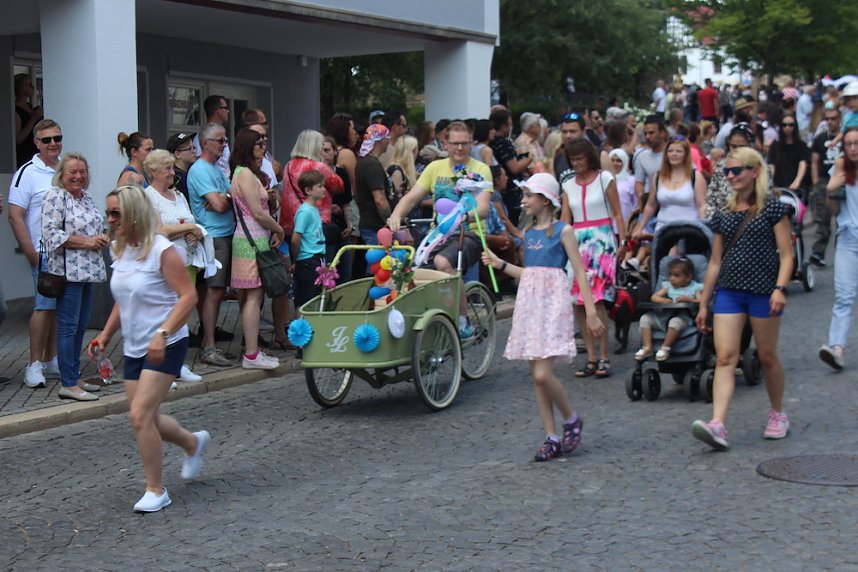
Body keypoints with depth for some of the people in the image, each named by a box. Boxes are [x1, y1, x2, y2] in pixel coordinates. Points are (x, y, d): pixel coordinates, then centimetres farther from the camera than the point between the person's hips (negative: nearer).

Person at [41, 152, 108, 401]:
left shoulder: (86, 197, 16)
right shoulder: (55, 197, -9)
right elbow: (52, 234, -17)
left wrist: (101, 238, 5)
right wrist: (87, 242, -17)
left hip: (88, 269, 9)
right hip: (68, 271, -9)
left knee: (81, 326, 12)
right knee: (68, 327, -6)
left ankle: (75, 377, 21)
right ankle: (68, 384, -3)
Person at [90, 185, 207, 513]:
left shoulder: (161, 250, -15)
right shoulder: (118, 250, 8)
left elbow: (188, 296, -18)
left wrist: (162, 333, -27)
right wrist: (106, 333, 10)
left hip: (165, 347, -8)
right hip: (133, 348, 8)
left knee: (140, 415, -14)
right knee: (146, 418, 10)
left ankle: (155, 491, 0)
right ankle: (193, 443, 39)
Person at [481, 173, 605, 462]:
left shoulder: (563, 230, -4)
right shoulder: (528, 233, 14)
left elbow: (580, 272, -6)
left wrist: (591, 311, -11)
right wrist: (500, 264, 13)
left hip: (553, 302, -7)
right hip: (529, 302, 7)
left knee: (543, 374, -16)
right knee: (536, 376, 5)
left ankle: (571, 420, 9)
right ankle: (552, 438, 11)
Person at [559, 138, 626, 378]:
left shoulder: (604, 178, 4)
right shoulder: (568, 185, 14)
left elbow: (617, 214, 3)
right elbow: (565, 219, 10)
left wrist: (623, 242, -5)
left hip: (601, 241, -4)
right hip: (577, 242, 5)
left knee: (596, 299, -14)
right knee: (578, 303, -1)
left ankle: (603, 358, -8)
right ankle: (591, 358, 6)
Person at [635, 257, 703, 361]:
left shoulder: (695, 288, 7)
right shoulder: (668, 286, 20)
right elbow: (654, 297, 12)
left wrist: (688, 299, -21)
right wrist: (664, 300, -8)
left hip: (683, 316, -5)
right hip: (665, 315, 5)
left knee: (675, 322, -40)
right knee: (645, 318, -12)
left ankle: (665, 348, -24)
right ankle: (647, 347, -16)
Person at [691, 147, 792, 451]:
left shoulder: (773, 208, -1)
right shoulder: (723, 215, 12)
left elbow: (786, 254, -4)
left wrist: (780, 288, -18)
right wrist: (703, 303, 14)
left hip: (763, 292, -4)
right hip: (729, 292, 4)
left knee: (767, 356, 8)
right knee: (725, 357, -9)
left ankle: (778, 414, 30)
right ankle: (718, 425, -19)